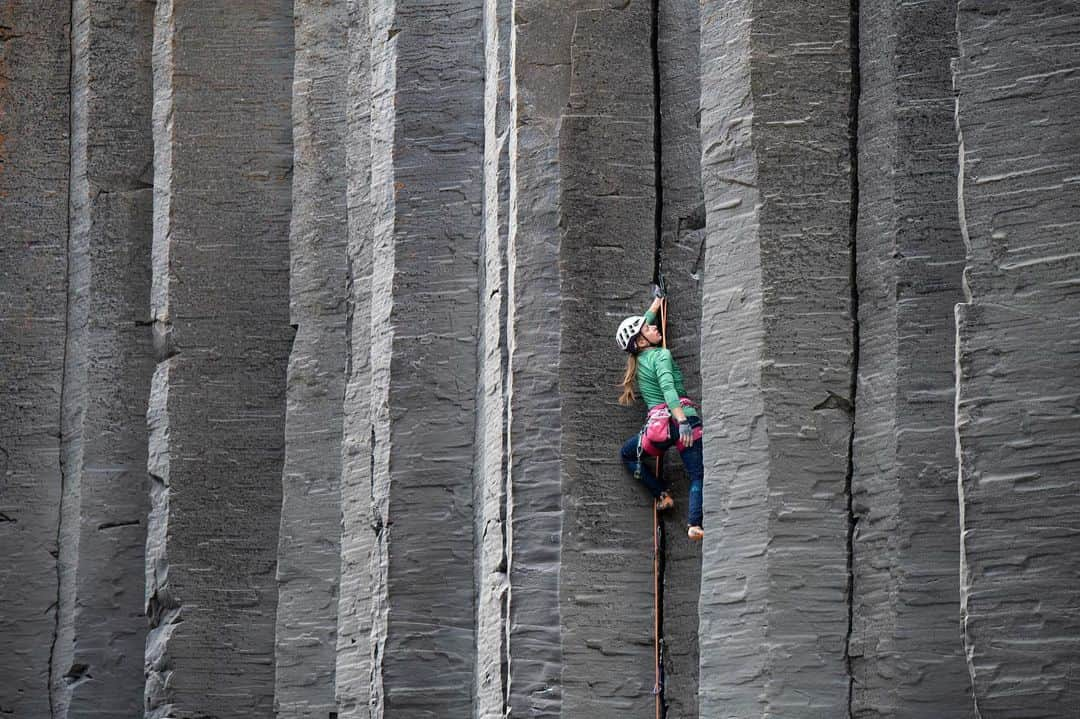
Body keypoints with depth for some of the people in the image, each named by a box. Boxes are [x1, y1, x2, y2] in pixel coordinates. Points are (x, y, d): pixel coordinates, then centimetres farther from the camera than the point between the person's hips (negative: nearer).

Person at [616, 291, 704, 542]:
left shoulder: (639, 358, 17)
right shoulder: (661, 355, -2)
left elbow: (643, 323, 37)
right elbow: (668, 387, -20)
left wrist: (657, 302, 50)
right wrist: (683, 421, -30)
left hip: (658, 422, 5)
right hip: (683, 418, -5)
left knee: (627, 455, 31)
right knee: (698, 476, -4)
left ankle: (661, 494, 17)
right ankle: (694, 524, -26)